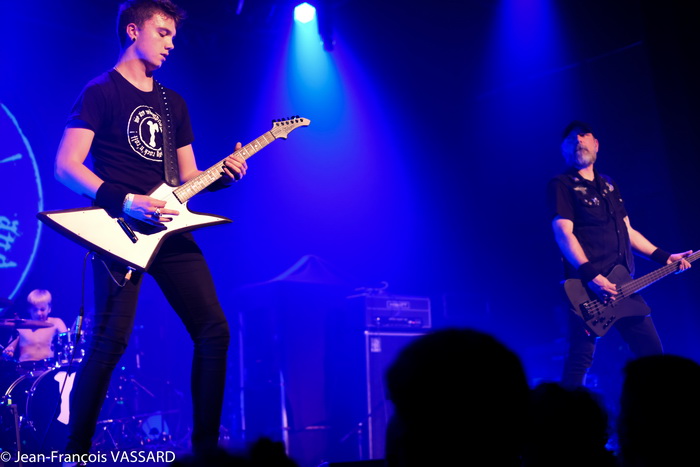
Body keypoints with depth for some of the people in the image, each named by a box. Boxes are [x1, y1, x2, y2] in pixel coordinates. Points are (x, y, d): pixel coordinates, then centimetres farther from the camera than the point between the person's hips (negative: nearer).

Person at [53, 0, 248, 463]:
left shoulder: (174, 103, 22)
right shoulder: (101, 92, 1)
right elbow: (66, 165, -9)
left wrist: (223, 173, 0)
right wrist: (125, 202, -21)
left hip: (169, 227, 7)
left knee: (214, 329, 0)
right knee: (110, 340, -11)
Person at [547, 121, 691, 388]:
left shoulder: (609, 185, 21)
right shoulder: (561, 185, -2)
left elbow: (628, 232, 24)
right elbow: (563, 233, -15)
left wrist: (664, 258, 16)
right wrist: (590, 276, -26)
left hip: (622, 287, 8)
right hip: (588, 288, -7)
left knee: (652, 351, 11)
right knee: (580, 360, -8)